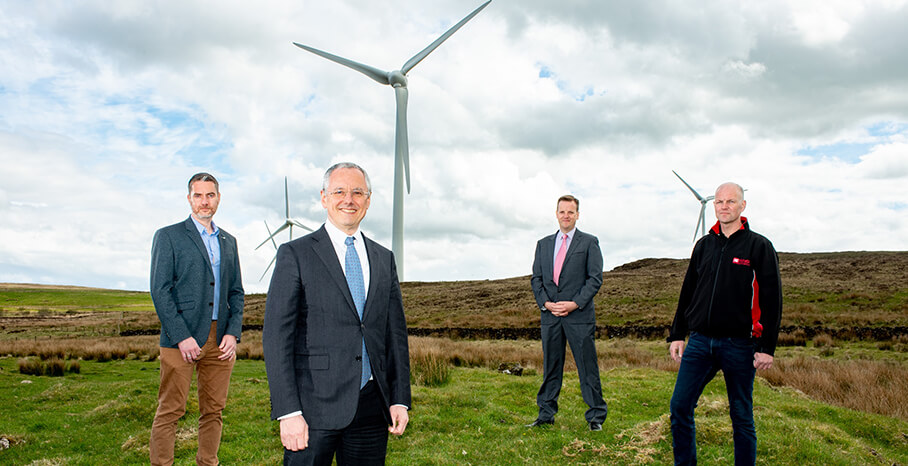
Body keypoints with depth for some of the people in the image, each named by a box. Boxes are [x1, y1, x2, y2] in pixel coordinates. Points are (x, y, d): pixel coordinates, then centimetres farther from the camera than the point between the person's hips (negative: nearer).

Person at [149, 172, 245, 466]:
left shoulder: (229, 241, 17)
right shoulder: (168, 236, 2)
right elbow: (160, 291, -5)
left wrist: (233, 333, 1)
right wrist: (182, 337, -13)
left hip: (220, 341, 4)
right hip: (181, 339, -4)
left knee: (213, 411, 9)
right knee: (170, 411, -1)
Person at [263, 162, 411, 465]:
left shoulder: (384, 259, 12)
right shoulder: (295, 254, -1)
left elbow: (395, 332, 12)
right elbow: (276, 336, -7)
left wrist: (400, 399, 5)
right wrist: (288, 412, -13)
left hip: (372, 406, 4)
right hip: (315, 407, -4)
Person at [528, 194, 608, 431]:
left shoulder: (589, 242, 3)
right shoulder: (544, 244, 15)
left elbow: (595, 278, -3)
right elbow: (536, 278, 12)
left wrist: (575, 304, -12)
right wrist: (545, 303, -4)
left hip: (579, 315, -3)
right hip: (550, 315, 4)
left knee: (587, 367, 1)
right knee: (550, 367, 10)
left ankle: (596, 416, 12)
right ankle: (546, 414, 19)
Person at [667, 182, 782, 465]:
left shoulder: (759, 246, -1)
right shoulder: (704, 245, 12)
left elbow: (771, 301, -4)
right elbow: (688, 293, 16)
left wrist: (766, 347, -9)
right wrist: (677, 335, 12)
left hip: (739, 345, -4)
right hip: (700, 342, 4)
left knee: (742, 416, 7)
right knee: (680, 407, -1)